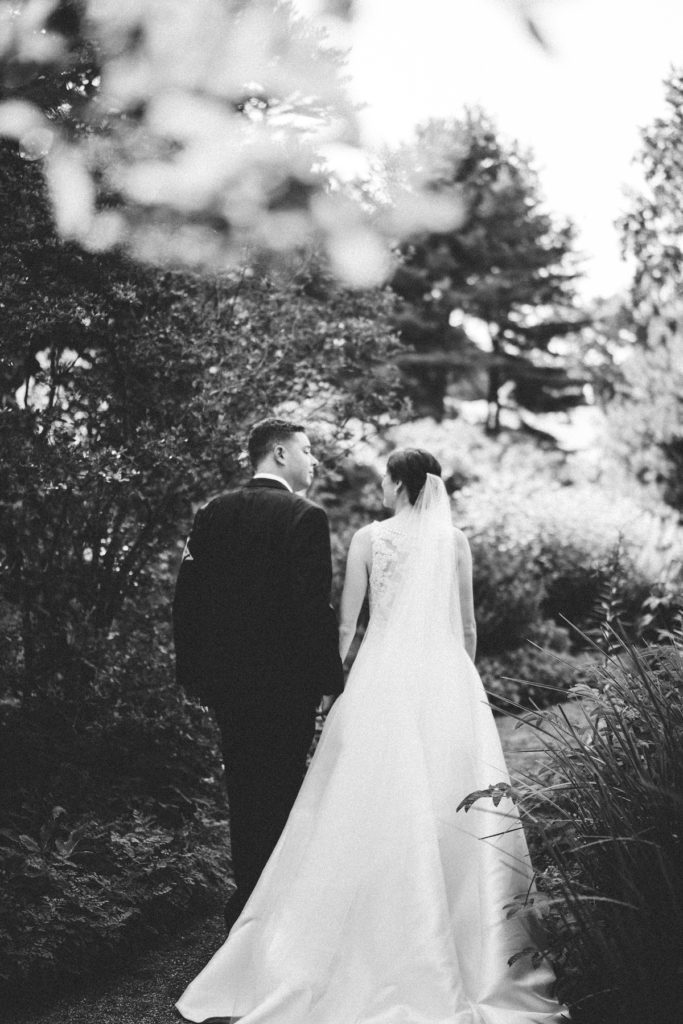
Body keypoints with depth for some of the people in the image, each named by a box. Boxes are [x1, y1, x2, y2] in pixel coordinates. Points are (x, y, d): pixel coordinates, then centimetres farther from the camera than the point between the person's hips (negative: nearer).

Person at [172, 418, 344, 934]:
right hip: (285, 680, -6)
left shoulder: (213, 512, 5)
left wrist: (195, 671, 13)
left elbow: (188, 596, 6)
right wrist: (330, 679, -10)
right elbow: (315, 607, -18)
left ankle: (247, 901, 27)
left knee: (245, 792, 17)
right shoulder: (305, 517, -13)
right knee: (280, 791, 4)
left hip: (226, 679, 6)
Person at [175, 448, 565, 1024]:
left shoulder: (369, 538, -2)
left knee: (376, 802, 4)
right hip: (446, 677, 2)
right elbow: (467, 628, 8)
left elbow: (346, 624, 0)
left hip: (383, 675, -2)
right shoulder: (456, 540, 4)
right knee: (449, 801, 6)